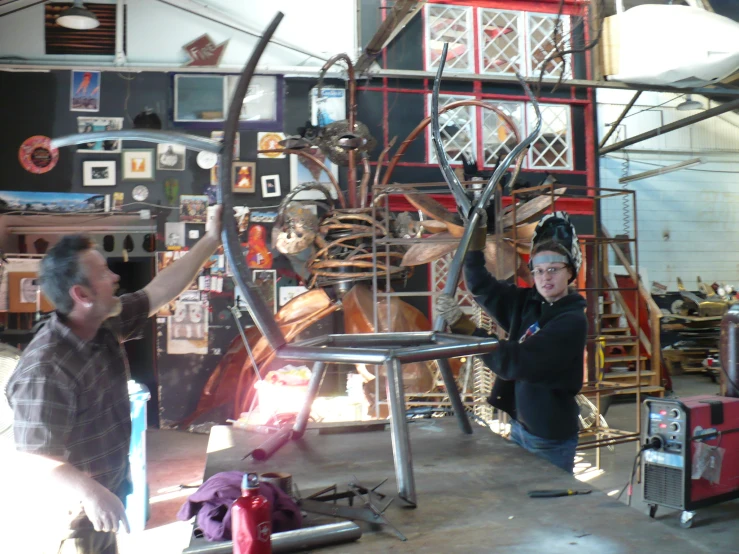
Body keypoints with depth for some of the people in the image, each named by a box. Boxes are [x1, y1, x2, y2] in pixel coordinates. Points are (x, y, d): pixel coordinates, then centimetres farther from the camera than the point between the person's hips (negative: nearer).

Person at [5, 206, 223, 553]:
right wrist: (89, 492, -50)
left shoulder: (106, 325, -6)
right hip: (74, 509, -8)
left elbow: (160, 289, 1)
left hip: (110, 487, 8)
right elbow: (34, 456, -33)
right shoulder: (45, 370, -32)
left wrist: (210, 240, 1)